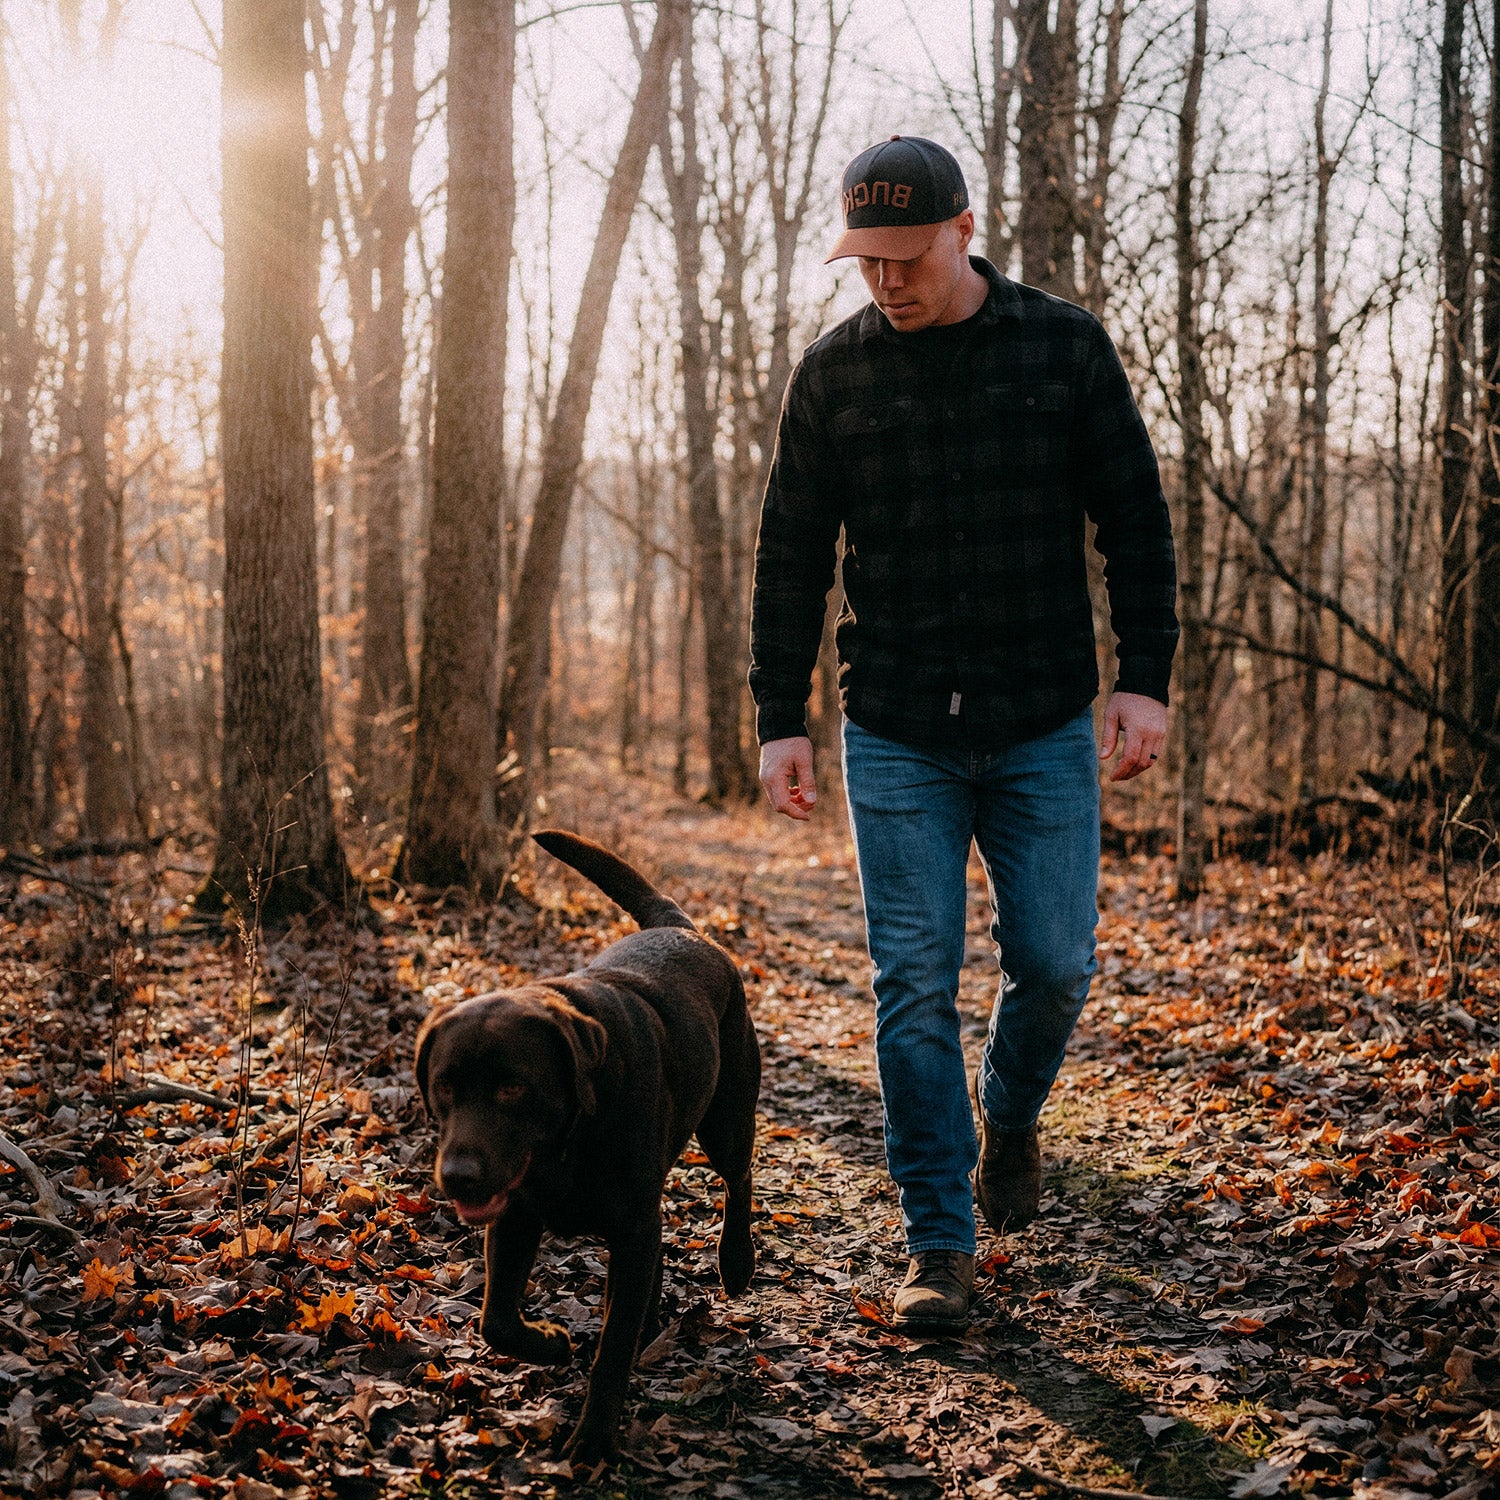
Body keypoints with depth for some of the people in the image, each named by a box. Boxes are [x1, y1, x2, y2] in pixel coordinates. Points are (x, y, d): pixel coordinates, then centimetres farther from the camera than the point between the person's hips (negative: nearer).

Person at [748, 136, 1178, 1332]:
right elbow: (791, 558, 6)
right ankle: (940, 1244, 6)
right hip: (895, 739, 0)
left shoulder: (1067, 348, 0)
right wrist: (781, 717, 1)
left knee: (1054, 961, 2)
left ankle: (1011, 1114, 35)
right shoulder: (834, 372, 2)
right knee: (915, 985, -2)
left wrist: (1147, 678, -5)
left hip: (1046, 732, 0)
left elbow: (1136, 523, 3)